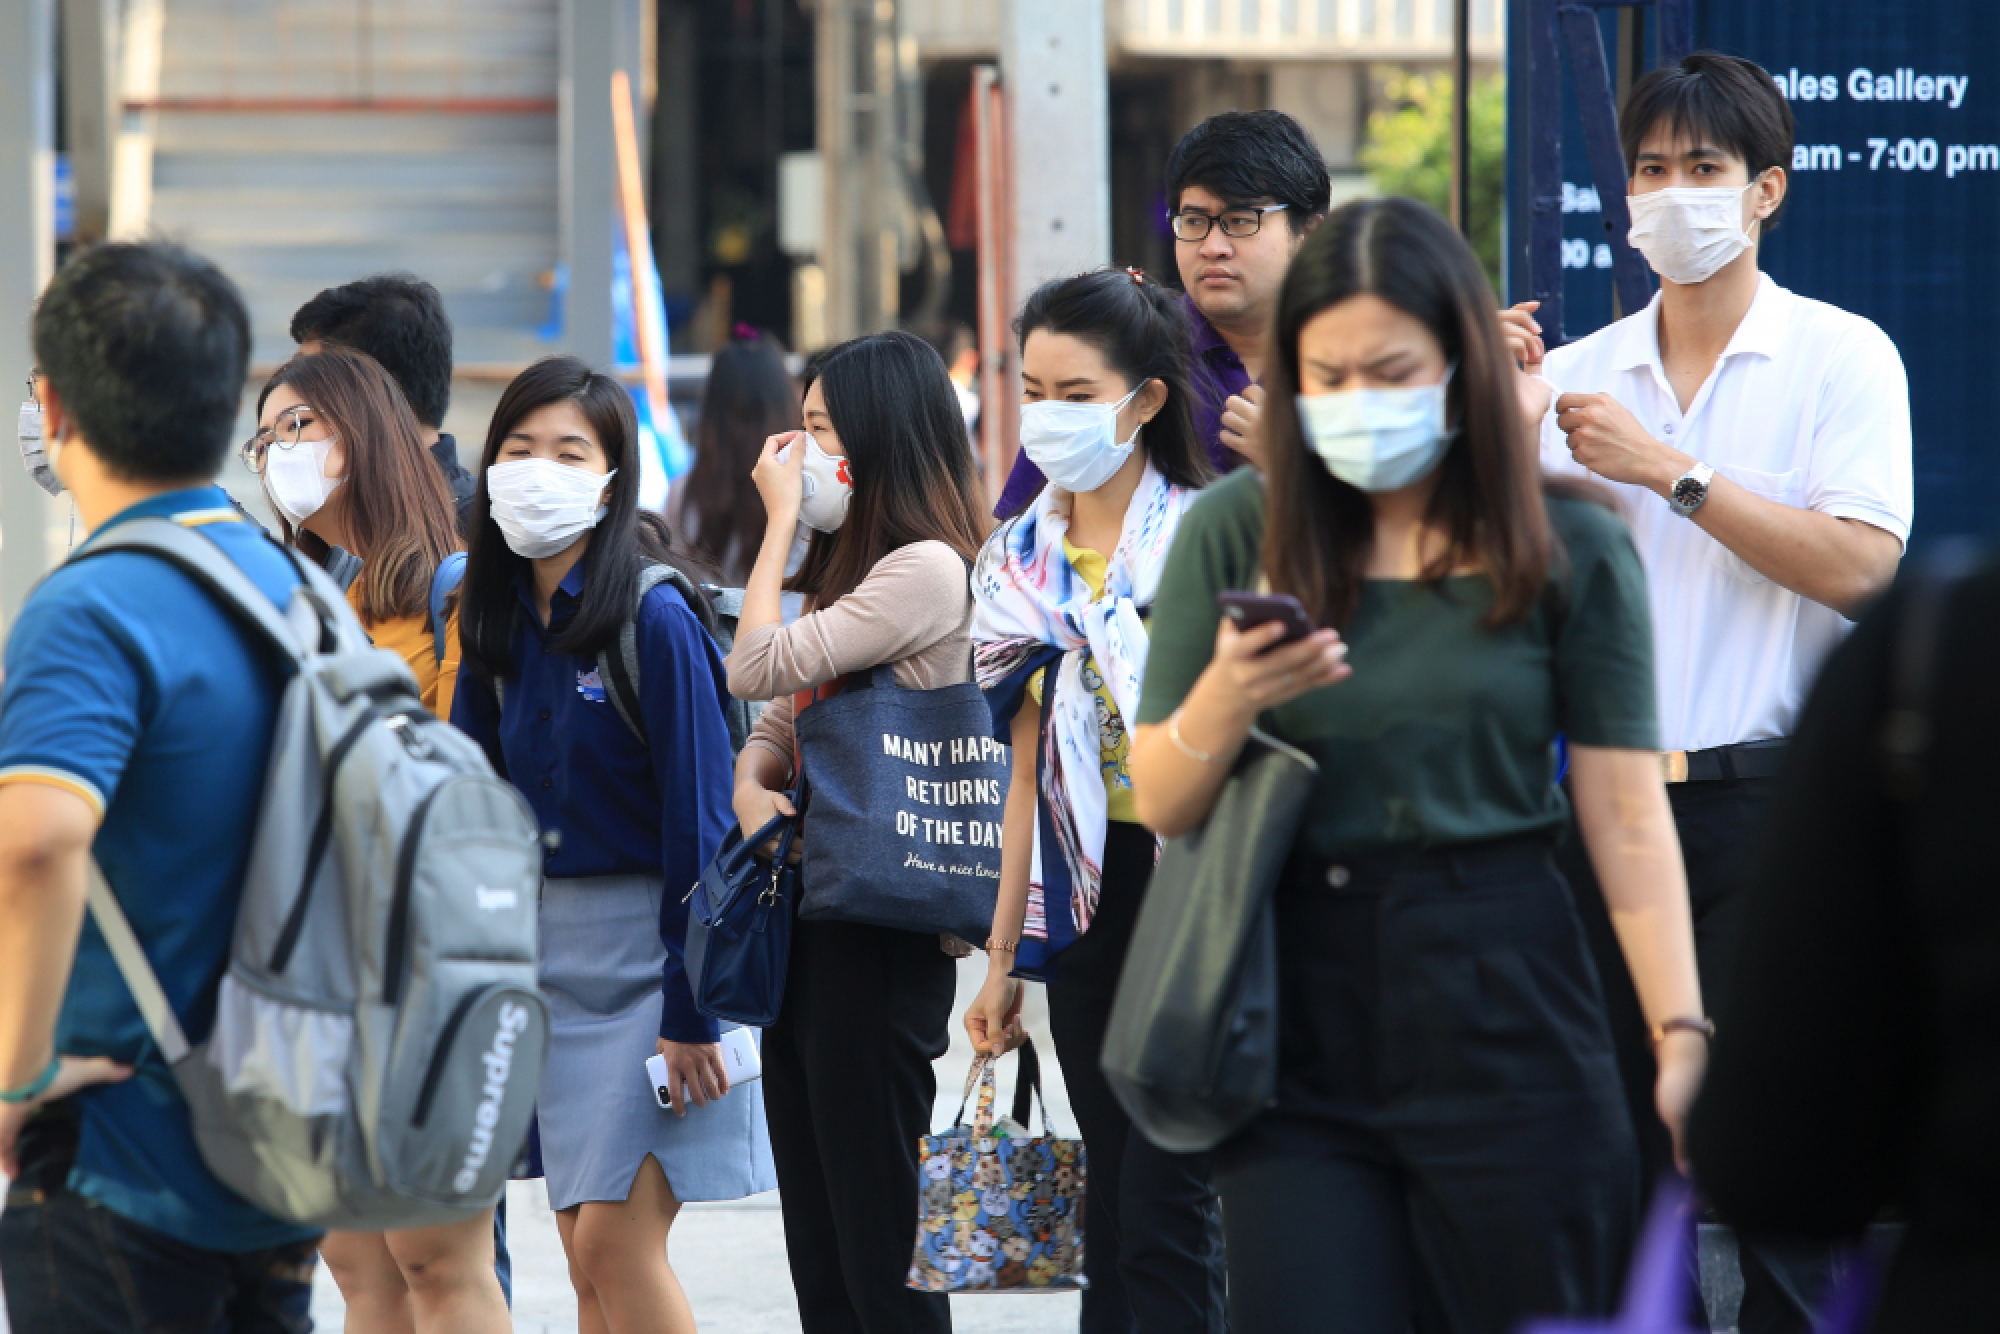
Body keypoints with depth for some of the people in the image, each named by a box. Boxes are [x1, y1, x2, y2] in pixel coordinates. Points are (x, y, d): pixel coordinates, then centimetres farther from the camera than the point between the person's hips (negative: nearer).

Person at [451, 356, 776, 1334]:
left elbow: (699, 821, -14)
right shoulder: (500, 620, 7)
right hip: (545, 942, 7)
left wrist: (691, 1009, -16)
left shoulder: (655, 618, -13)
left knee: (616, 1245, -12)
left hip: (652, 946, -7)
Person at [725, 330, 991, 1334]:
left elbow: (756, 668, -16)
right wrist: (752, 793, -5)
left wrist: (781, 515, -6)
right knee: (817, 1239, 10)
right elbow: (773, 724, 18)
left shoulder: (928, 570, -12)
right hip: (806, 910, 9)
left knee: (879, 1236, -6)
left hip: (879, 926, -9)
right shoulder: (846, 567, 19)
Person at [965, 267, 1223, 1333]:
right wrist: (1002, 954, 14)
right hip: (1086, 896, 6)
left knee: (1163, 1205, -9)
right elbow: (1028, 770, 15)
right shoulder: (1023, 560, 11)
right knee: (1110, 1194, 8)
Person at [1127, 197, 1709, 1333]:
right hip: (1299, 1020, 1)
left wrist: (1682, 1033, -12)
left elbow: (1628, 818, -3)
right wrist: (1223, 706, -16)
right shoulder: (1237, 533, 4)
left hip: (1504, 1014, -1)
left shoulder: (1572, 548, 1)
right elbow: (1163, 809, 6)